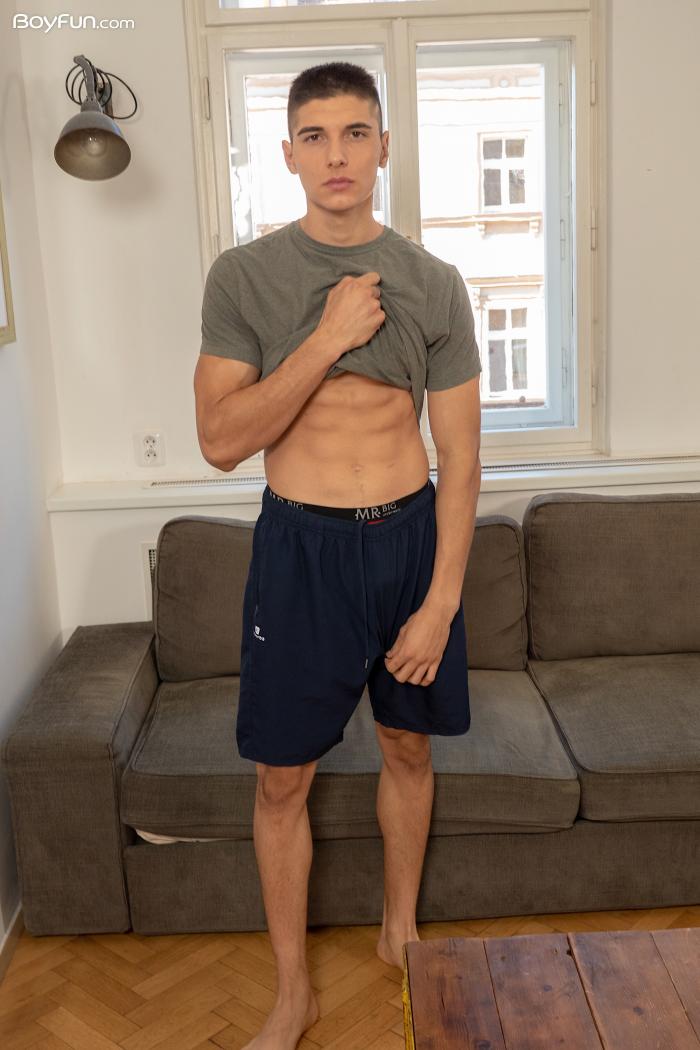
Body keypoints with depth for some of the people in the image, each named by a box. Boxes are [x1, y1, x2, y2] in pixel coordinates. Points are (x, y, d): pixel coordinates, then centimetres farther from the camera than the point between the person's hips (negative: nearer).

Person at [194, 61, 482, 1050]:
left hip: (411, 533, 2)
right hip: (299, 542, -1)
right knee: (283, 777, 6)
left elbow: (460, 455, -2)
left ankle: (402, 932, 40)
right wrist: (326, 340, -20)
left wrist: (442, 602, -8)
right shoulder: (243, 275, -5)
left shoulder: (434, 284, -2)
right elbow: (221, 440, -11)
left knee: (408, 747, 16)